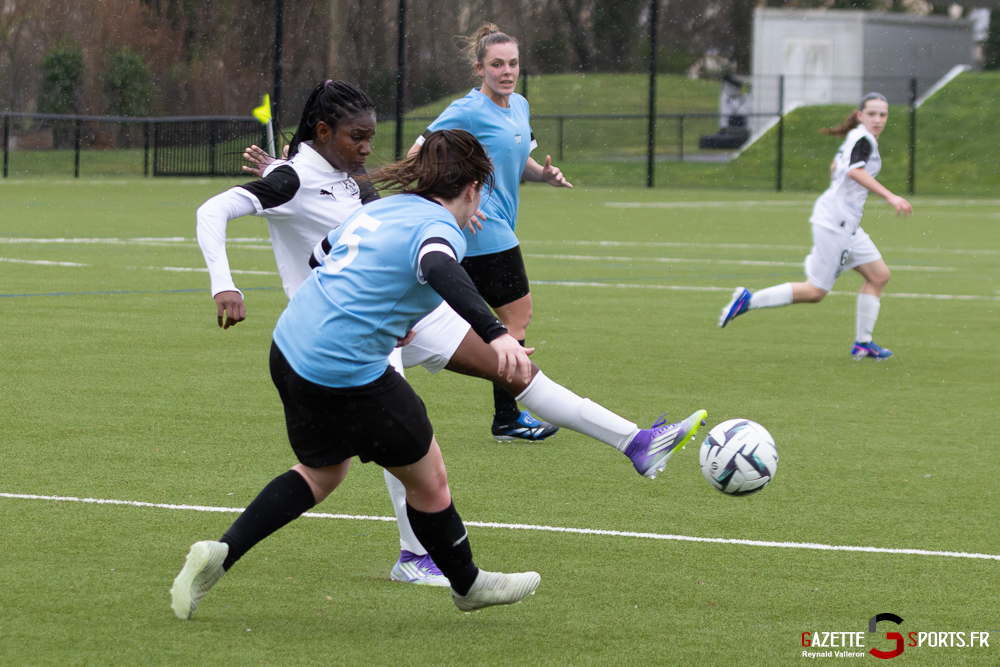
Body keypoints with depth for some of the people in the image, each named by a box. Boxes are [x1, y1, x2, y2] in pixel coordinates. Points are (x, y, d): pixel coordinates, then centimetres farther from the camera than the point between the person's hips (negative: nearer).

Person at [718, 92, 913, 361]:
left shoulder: (855, 138, 15)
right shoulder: (864, 139, -13)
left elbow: (835, 167, 31)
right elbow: (855, 171, -32)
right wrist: (890, 196, -37)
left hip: (846, 225, 10)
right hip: (835, 223, -10)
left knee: (879, 275, 8)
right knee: (815, 292, -6)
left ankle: (863, 343, 11)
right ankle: (748, 300, -1)